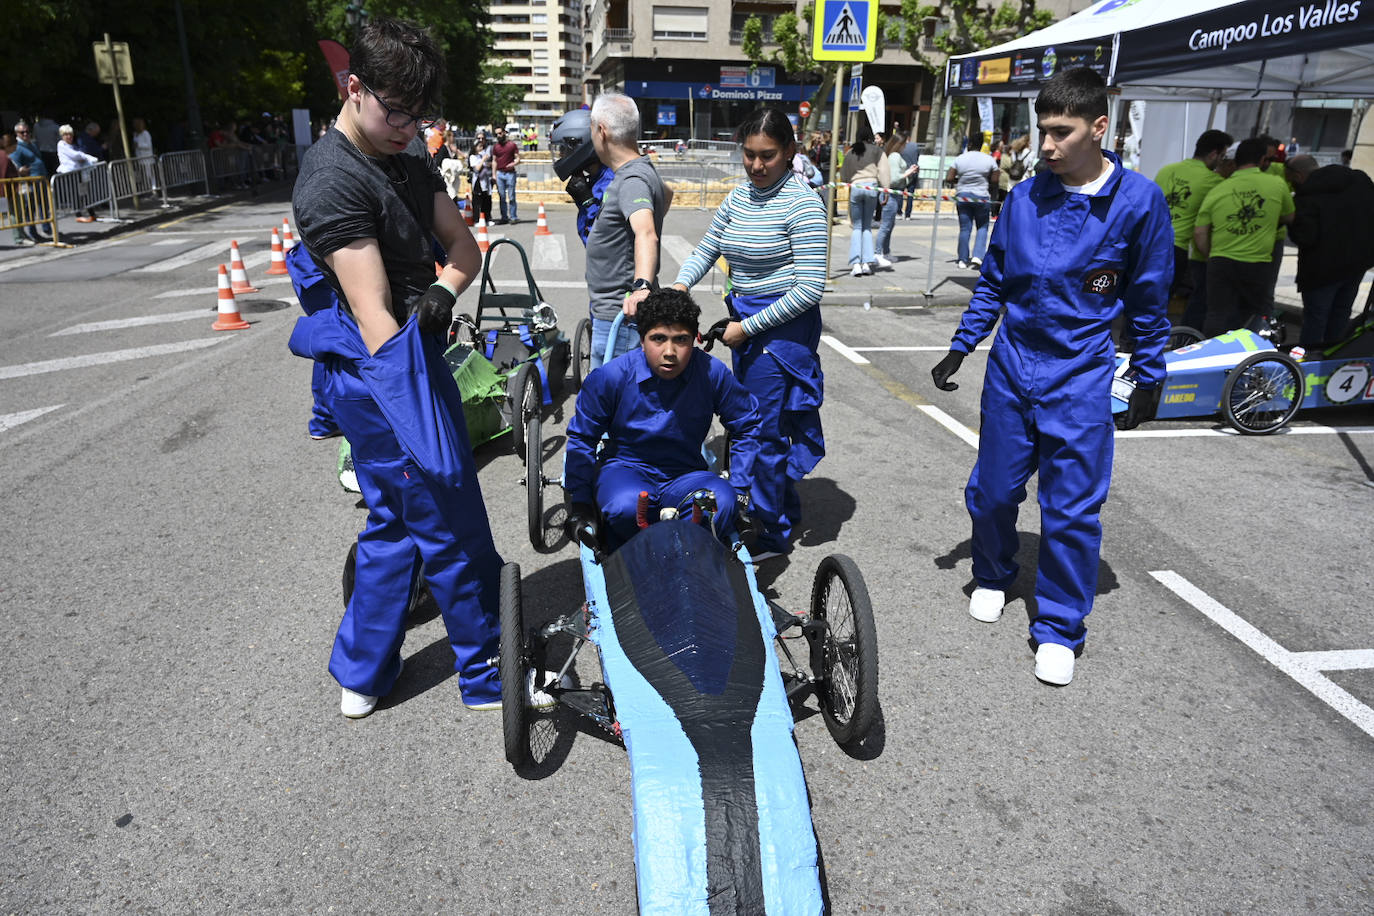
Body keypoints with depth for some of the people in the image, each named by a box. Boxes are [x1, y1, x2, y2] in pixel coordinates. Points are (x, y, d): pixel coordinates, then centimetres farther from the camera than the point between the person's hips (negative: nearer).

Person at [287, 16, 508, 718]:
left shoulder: (408, 154, 12)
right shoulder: (333, 179, -17)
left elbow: (463, 247, 14)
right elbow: (374, 313, -24)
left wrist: (441, 293, -7)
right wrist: (417, 412, -27)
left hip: (411, 356, 10)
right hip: (384, 373, -10)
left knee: (395, 522, 18)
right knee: (452, 527, 1)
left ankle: (361, 676, 33)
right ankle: (488, 677, 19)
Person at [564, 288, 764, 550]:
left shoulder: (712, 374, -11)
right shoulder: (610, 377, -14)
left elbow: (748, 425, 4)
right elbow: (581, 438, 0)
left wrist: (740, 489, 0)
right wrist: (579, 502, -2)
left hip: (685, 474, 1)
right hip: (625, 468, -1)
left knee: (723, 502, -31)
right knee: (626, 507, -37)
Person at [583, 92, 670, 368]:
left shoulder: (633, 180, -20)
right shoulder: (643, 170, 13)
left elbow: (646, 234, -38)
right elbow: (666, 194, 36)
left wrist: (641, 286, -54)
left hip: (621, 317, -11)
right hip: (610, 312, 11)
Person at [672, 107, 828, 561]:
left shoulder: (802, 204, -15)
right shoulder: (738, 197, 8)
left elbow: (810, 288, -19)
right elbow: (706, 249, 15)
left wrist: (749, 327, -17)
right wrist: (680, 285, -6)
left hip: (782, 324, -8)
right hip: (744, 322, 8)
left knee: (763, 430, -4)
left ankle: (774, 535, 13)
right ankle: (786, 510, 34)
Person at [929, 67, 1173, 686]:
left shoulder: (1139, 201, -6)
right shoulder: (1024, 198, 1)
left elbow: (1149, 299, 3)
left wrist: (1148, 376, 7)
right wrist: (960, 348, 8)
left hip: (1079, 379, -3)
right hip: (1010, 368, 3)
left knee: (1072, 510, -1)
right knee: (992, 491, 10)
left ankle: (1059, 629, 15)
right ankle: (992, 577, 38)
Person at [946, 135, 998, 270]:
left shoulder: (959, 159, -2)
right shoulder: (989, 160, -2)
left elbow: (948, 179, -5)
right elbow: (994, 180, -3)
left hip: (962, 196, 1)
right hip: (982, 197, -1)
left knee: (964, 228, 6)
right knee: (982, 228, 9)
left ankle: (963, 260, 7)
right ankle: (977, 256, -7)